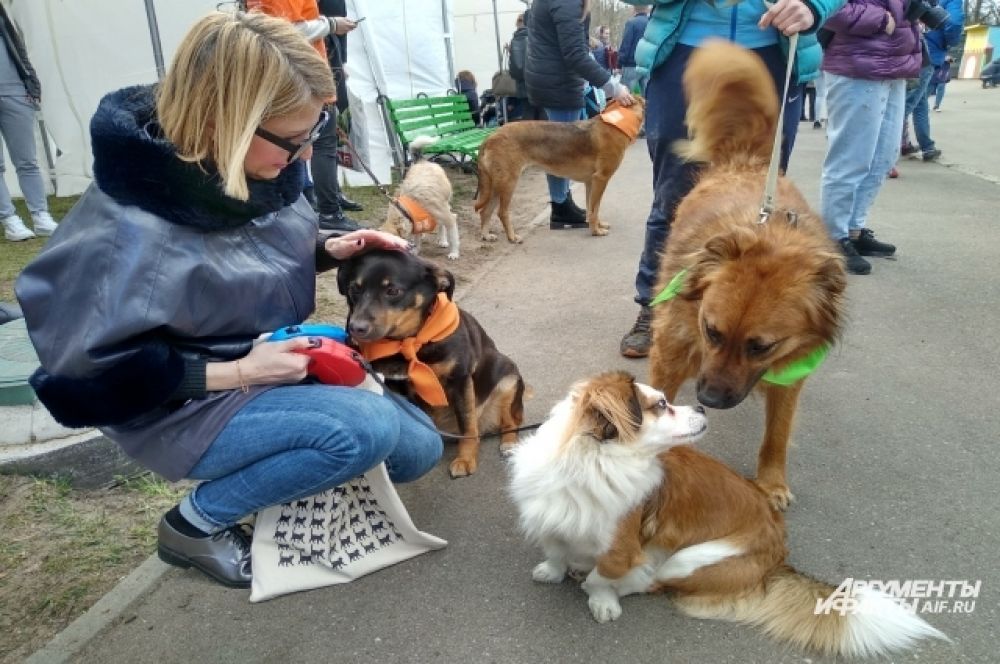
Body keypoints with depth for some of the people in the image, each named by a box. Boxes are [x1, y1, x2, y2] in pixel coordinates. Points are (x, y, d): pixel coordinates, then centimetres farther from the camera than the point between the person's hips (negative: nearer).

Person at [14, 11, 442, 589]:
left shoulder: (259, 167, -10)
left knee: (418, 450, 5)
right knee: (368, 430, -29)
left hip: (278, 362, 7)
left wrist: (330, 249, -11)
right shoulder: (127, 235, -31)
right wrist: (234, 372, -26)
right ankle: (196, 522, -6)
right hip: (184, 407, -7)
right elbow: (83, 380, -23)